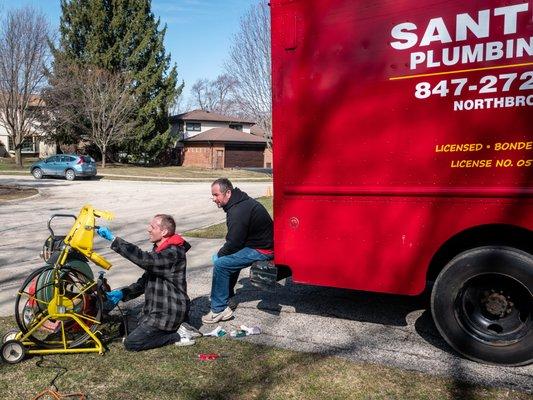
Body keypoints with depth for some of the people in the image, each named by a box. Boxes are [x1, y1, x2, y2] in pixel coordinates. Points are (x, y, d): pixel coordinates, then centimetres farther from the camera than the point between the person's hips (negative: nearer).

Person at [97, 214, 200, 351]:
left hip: (168, 313, -10)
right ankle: (175, 328, 13)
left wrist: (113, 238, -37)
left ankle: (177, 335, -1)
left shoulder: (173, 253, -23)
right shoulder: (159, 250, 11)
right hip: (155, 309, 10)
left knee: (131, 342, -9)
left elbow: (144, 259, -39)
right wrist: (122, 293, -2)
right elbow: (145, 280, 12)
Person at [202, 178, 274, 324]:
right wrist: (220, 254, 10)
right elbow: (235, 239, 17)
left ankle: (219, 310, -8)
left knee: (220, 264, -16)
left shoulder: (239, 211, -24)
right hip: (259, 244, 11)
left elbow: (233, 243, -22)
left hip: (261, 250, -11)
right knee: (218, 257, 19)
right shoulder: (241, 203, 10)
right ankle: (226, 296, 27)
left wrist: (220, 254, -3)